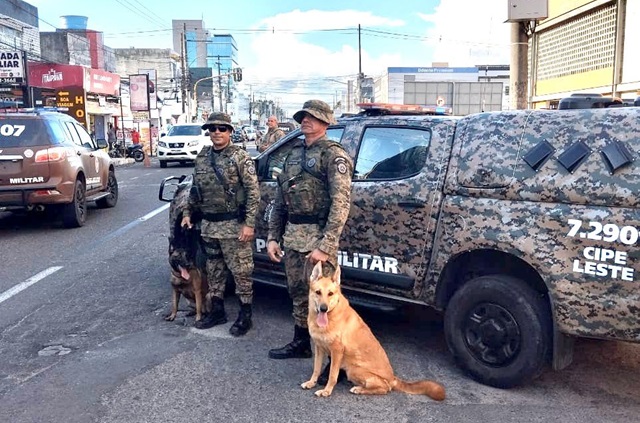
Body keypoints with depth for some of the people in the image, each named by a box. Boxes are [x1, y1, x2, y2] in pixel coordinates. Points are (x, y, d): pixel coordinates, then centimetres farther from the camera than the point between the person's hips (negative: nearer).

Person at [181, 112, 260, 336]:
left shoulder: (240, 157, -9)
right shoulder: (202, 157, 9)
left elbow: (253, 191, -12)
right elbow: (195, 189, 20)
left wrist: (249, 223, -17)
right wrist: (187, 213, 16)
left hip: (233, 225, -6)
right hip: (209, 225, 6)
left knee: (241, 271, 2)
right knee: (214, 271, 16)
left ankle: (245, 316, 14)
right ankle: (217, 311, 30)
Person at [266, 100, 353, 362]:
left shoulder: (333, 154, -8)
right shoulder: (294, 154, 15)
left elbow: (341, 203, -16)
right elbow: (279, 201, 18)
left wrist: (326, 245, -22)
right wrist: (272, 237, 13)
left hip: (317, 236, -7)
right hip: (292, 237, 7)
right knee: (298, 293, 18)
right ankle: (301, 343, 35)